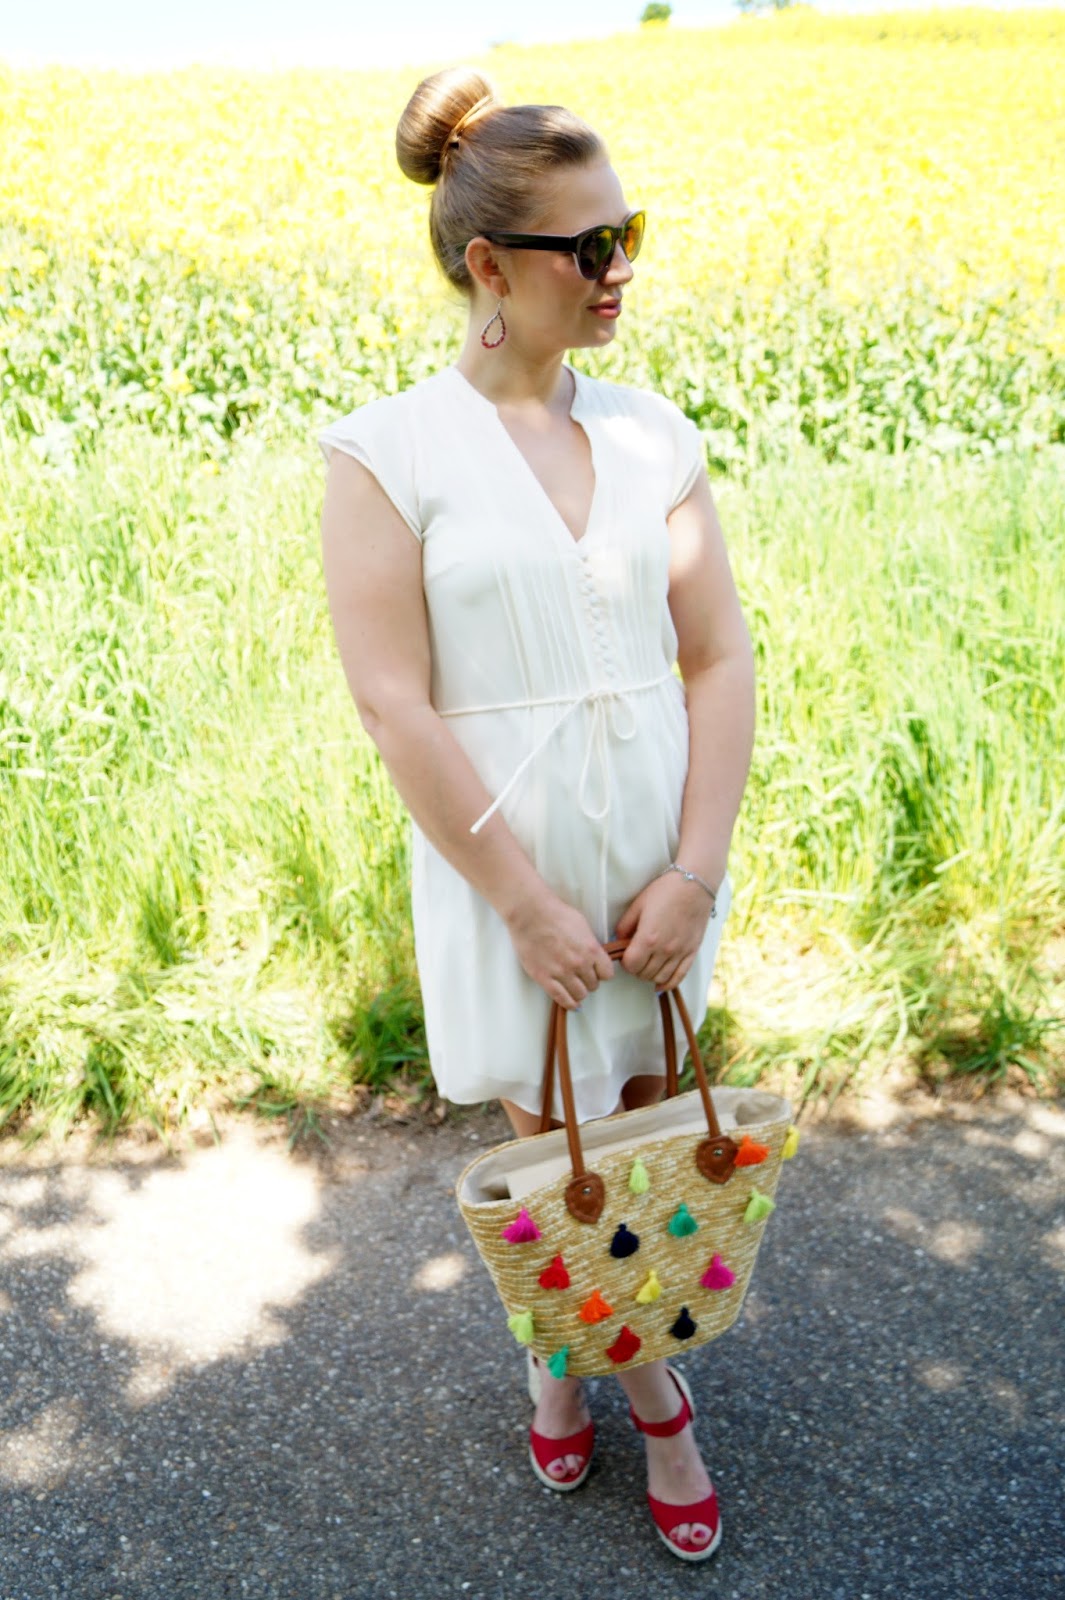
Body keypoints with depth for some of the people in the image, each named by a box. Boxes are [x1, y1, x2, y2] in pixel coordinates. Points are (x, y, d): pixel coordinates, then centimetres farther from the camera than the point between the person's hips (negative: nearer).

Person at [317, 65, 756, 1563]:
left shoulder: (652, 431, 2)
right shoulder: (386, 452, -10)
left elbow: (722, 657, 1)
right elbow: (394, 704, -13)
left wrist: (696, 871, -8)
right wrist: (526, 899, -14)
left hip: (659, 863, 4)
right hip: (505, 873, -4)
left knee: (640, 1133, 16)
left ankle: (565, 1361, 43)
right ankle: (655, 1398, 34)